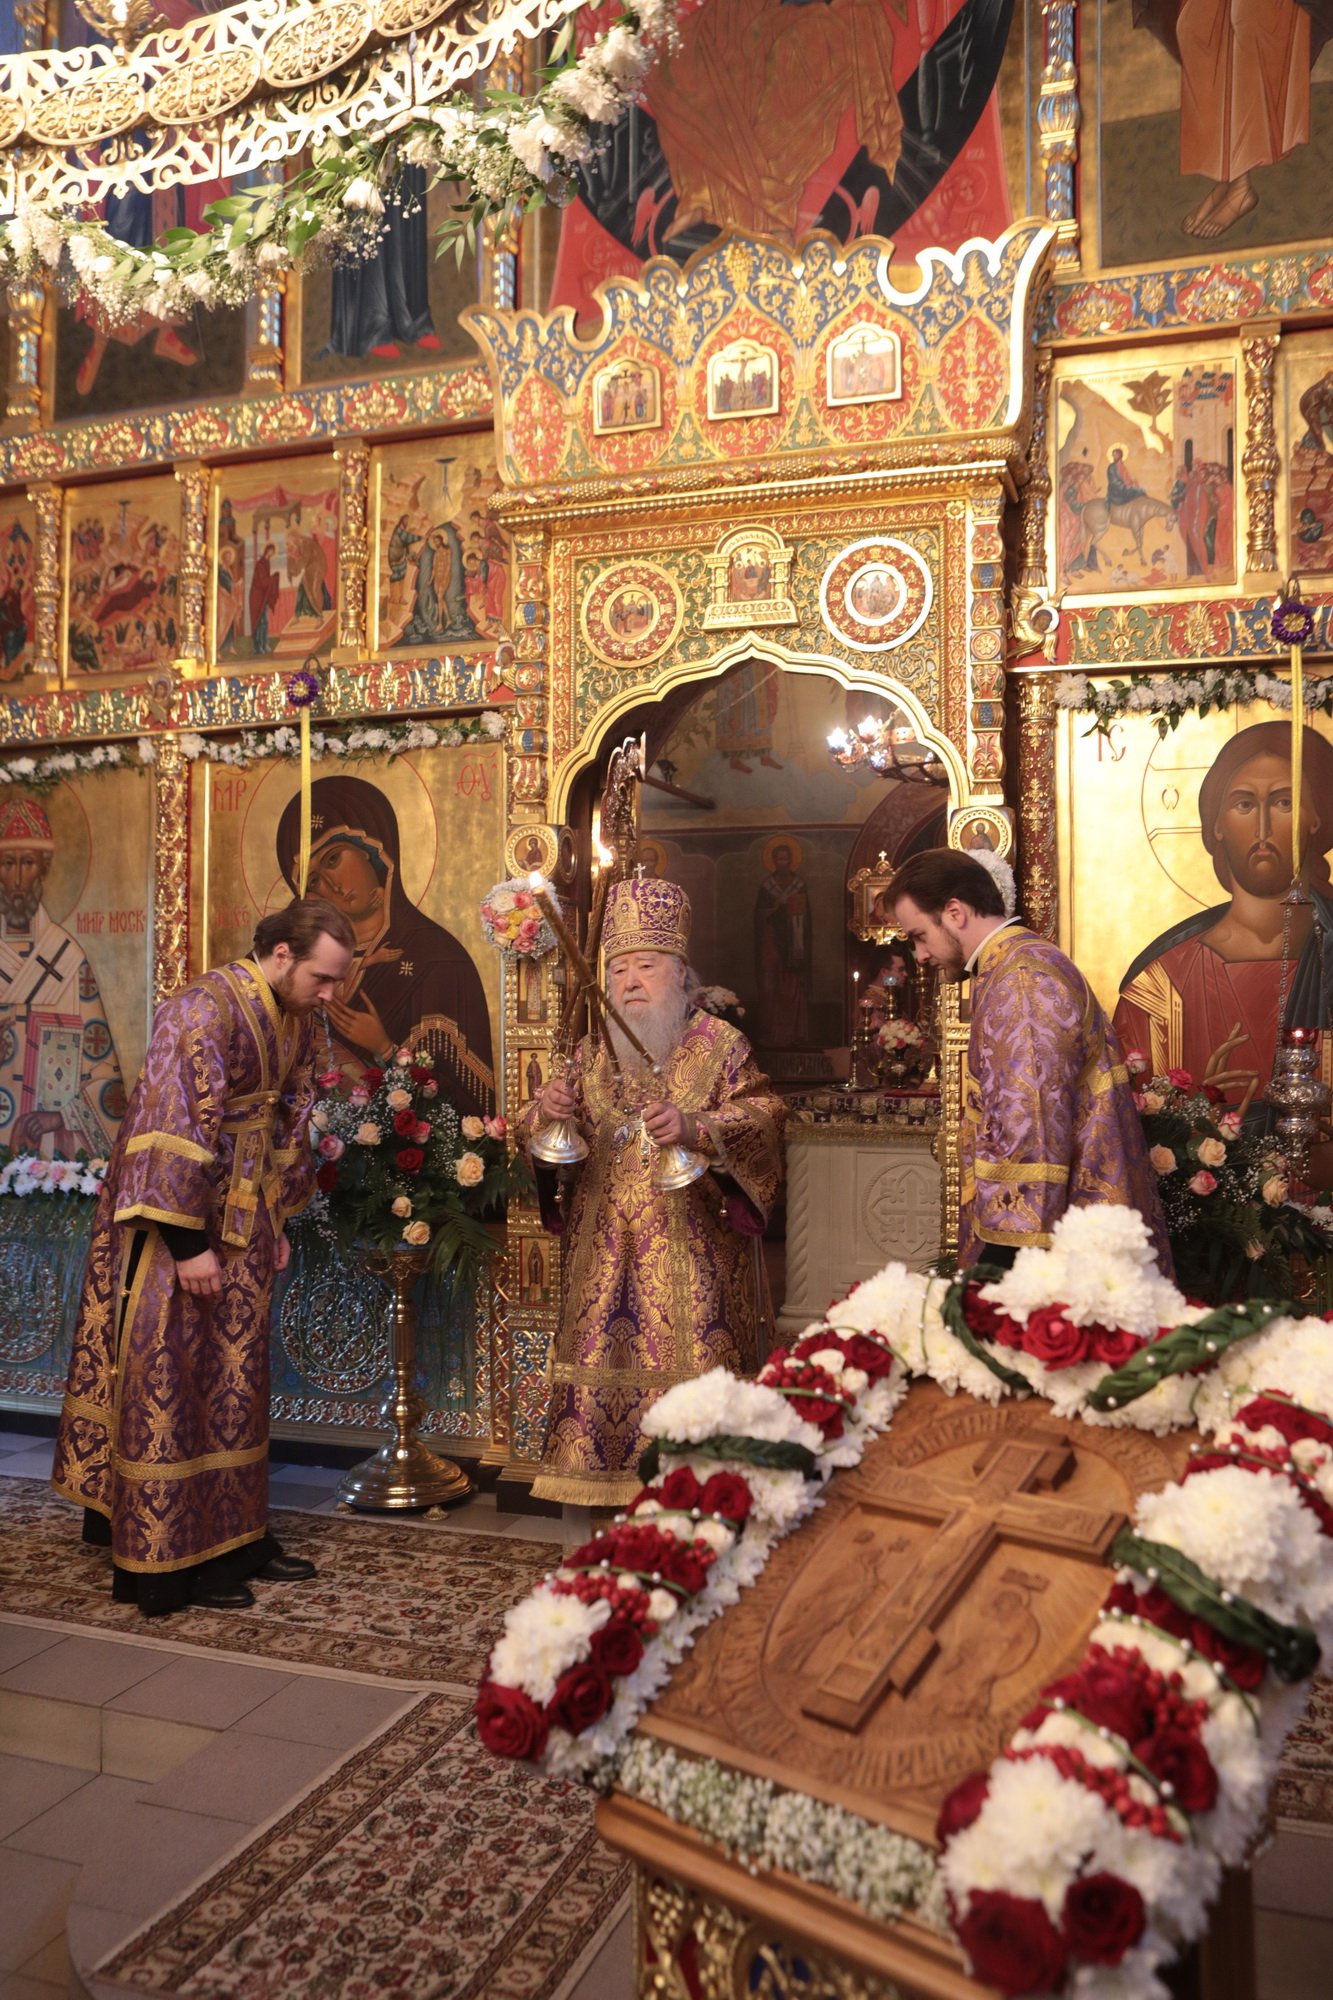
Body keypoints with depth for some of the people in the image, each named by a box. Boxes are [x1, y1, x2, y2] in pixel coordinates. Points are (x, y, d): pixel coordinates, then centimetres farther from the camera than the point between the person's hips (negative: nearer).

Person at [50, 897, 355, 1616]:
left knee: (235, 1381, 14)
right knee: (170, 1383, 2)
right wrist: (189, 1243, -22)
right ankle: (170, 1558, 13)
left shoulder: (295, 1022, 5)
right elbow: (177, 1127, -24)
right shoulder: (204, 1010, -21)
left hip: (243, 1223, 8)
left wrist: (279, 1221, 15)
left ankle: (232, 1535, 25)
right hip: (178, 1219, -8)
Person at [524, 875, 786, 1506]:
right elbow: (548, 1142, 15)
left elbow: (763, 1118, -11)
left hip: (693, 1246, -4)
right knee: (605, 1360, 4)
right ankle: (610, 1489, 16)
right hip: (607, 1249, 4)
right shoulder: (593, 1053, 13)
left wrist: (694, 1129, -28)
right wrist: (546, 1112, -10)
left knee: (692, 1363, -5)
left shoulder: (719, 1044, 0)